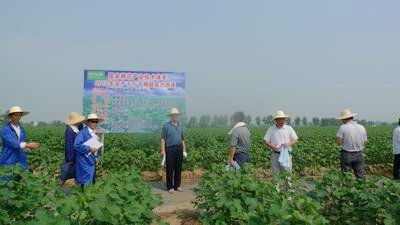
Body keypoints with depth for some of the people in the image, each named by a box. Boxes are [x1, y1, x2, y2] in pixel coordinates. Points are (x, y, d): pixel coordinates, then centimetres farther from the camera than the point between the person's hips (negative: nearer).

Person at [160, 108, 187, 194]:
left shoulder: (180, 126, 13)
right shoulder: (166, 126, -4)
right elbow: (163, 139, -8)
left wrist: (184, 150, 14)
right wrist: (163, 150, -15)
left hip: (179, 149, 5)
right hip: (170, 149, -5)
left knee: (178, 168, 8)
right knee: (170, 168, 0)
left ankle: (177, 186, 19)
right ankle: (170, 187, 9)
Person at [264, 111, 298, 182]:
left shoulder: (289, 128, 6)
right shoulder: (271, 129, 4)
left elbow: (296, 140, 7)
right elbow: (265, 141, 4)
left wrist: (288, 144, -12)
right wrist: (271, 145, -16)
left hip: (286, 154, 0)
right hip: (275, 154, 0)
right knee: (275, 174, 3)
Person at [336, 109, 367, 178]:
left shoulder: (343, 127, -14)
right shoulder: (362, 127, 0)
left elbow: (339, 142, -16)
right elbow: (365, 142, 7)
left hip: (346, 154, -4)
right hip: (359, 154, 4)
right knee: (360, 176, 13)